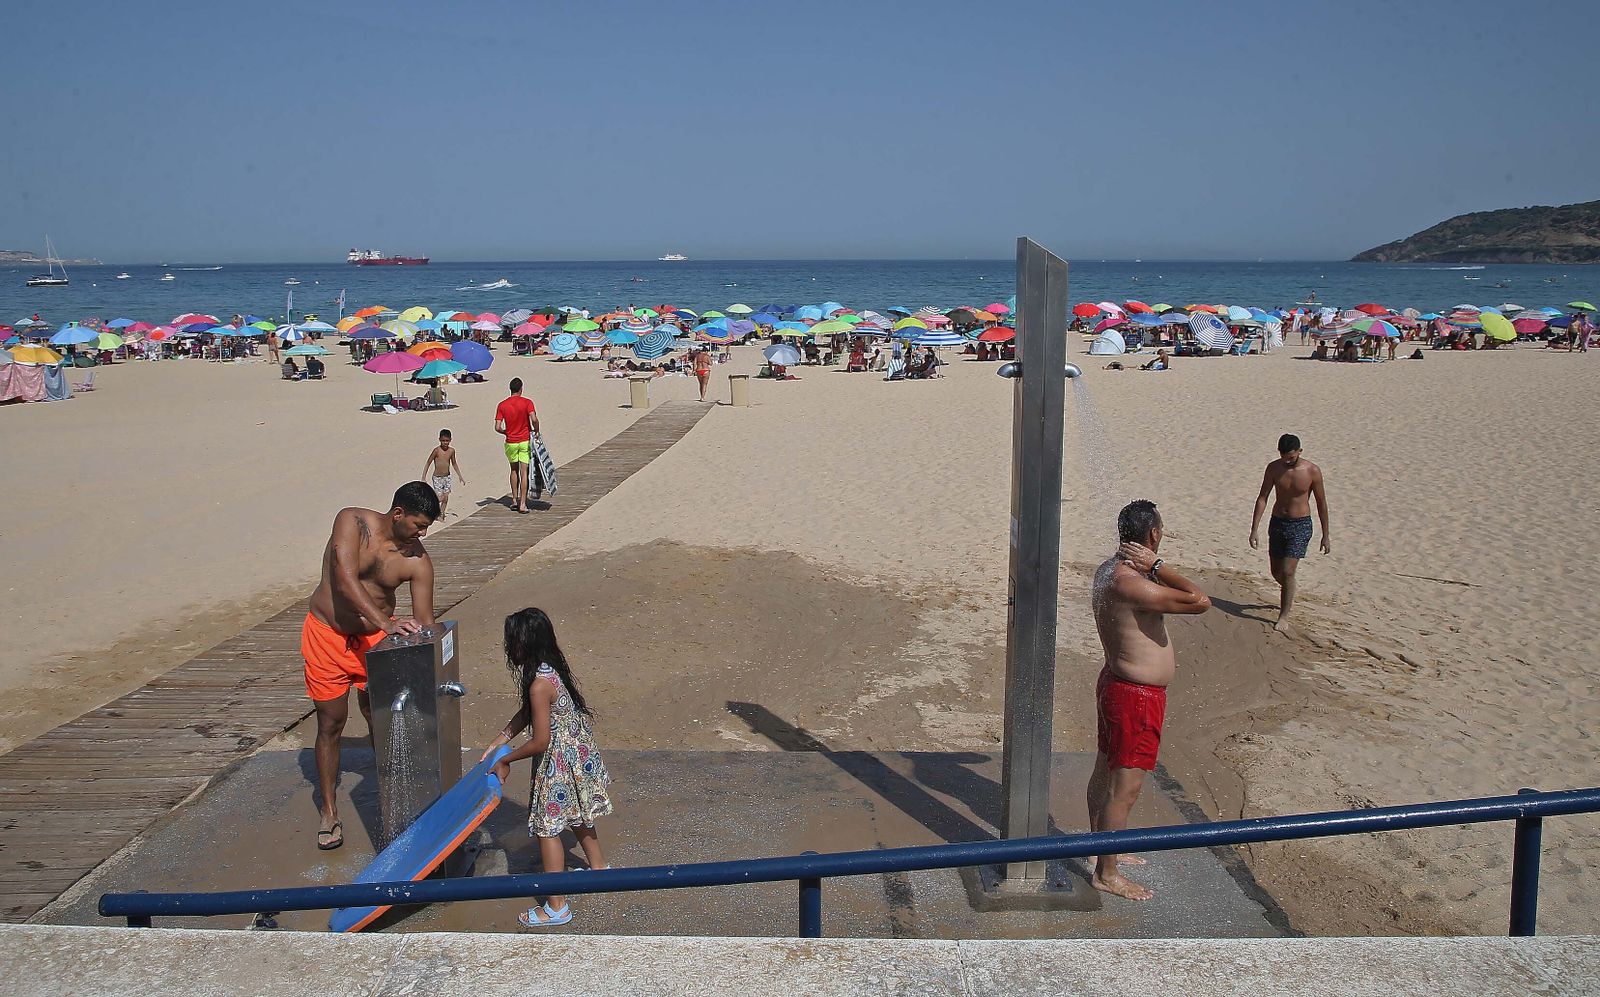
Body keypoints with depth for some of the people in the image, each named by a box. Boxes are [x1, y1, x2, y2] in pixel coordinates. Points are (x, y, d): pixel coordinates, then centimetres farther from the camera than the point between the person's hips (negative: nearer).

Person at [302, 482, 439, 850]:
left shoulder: (417, 561, -13)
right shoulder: (352, 522, -20)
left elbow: (424, 622, -10)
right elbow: (345, 578, -32)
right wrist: (385, 623, -42)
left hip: (375, 639, 2)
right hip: (327, 634, -2)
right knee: (331, 724, 5)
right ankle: (329, 812, 18)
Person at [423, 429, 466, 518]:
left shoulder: (452, 450, -1)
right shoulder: (437, 450, -15)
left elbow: (454, 464, 15)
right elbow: (428, 463, -10)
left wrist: (460, 476, 16)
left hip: (447, 477, 4)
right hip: (437, 478, -4)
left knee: (446, 498, 3)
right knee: (440, 498, -10)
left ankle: (441, 516, 17)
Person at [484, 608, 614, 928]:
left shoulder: (540, 684, -29)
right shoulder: (552, 665, -1)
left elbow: (539, 742, -24)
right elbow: (526, 712, 10)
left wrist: (505, 761, -10)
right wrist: (497, 742, 7)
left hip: (559, 761, -9)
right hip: (578, 753, 9)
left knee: (547, 827, 3)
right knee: (576, 817, 27)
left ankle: (556, 907, 10)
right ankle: (598, 867, 46)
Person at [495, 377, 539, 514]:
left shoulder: (502, 405, -2)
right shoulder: (527, 403, -8)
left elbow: (497, 427, -7)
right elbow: (534, 419, -22)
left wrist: (506, 433, 12)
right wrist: (536, 431, -4)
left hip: (510, 442, 2)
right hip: (525, 441, -2)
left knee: (514, 470, 20)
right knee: (524, 472, -2)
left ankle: (515, 499, 23)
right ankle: (523, 504, -7)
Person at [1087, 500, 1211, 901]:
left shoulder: (1109, 570, 4)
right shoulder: (1132, 583, -28)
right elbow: (1200, 602, -28)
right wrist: (1157, 565, -23)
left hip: (1115, 683, 11)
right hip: (1137, 697, -10)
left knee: (1106, 773, 22)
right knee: (1125, 789, 0)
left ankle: (1103, 849, 38)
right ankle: (1106, 873, 10)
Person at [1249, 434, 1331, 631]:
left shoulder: (1312, 471, -12)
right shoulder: (1274, 468, -6)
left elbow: (1321, 504, -4)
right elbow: (1262, 498, -4)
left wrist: (1325, 536, -1)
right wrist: (1254, 530, -10)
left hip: (1300, 526, -4)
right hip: (1277, 523, 4)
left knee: (1287, 572, -12)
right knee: (1276, 572, 13)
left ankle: (1284, 615, 2)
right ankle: (1289, 598, 43)